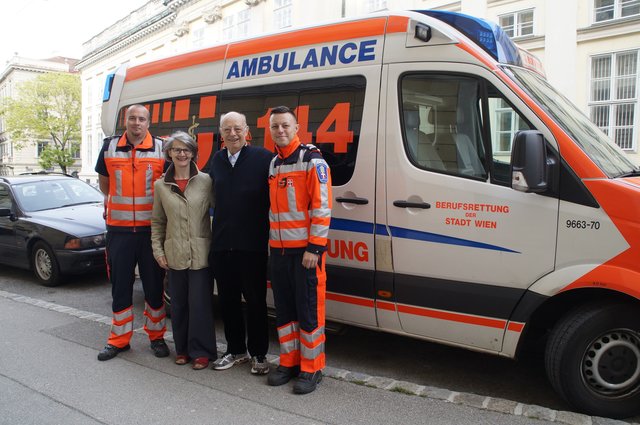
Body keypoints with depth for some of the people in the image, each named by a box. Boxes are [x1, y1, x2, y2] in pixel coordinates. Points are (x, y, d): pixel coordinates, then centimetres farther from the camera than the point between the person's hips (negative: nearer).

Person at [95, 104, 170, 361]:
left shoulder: (161, 149, -1)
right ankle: (119, 339, 22)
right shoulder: (110, 147, 6)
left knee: (154, 284, 7)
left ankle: (156, 336, 22)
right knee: (120, 285, 9)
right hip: (119, 228, 2)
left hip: (151, 229, -1)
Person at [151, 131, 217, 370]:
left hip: (201, 254, -3)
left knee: (199, 304, 0)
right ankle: (182, 349, 26)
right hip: (174, 255, 3)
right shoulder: (161, 185, 7)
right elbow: (157, 222, 12)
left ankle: (201, 352, 14)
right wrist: (158, 250, 5)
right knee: (178, 304, 11)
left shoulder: (205, 181, -3)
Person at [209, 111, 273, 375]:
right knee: (228, 300, 14)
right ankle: (235, 350, 31)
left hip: (252, 244, -5)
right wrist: (216, 234, 15)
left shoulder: (263, 157, -6)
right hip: (221, 244, 6)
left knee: (255, 300, 6)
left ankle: (259, 355, 21)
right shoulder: (216, 160, 12)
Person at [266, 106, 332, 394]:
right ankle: (289, 362, 27)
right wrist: (272, 242, 15)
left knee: (309, 311, 0)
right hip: (278, 250, 7)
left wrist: (314, 247, -17)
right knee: (284, 311, 14)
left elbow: (322, 207, -14)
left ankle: (311, 368, 13)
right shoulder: (273, 164, 15)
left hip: (305, 250, -7)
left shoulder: (312, 161, -8)